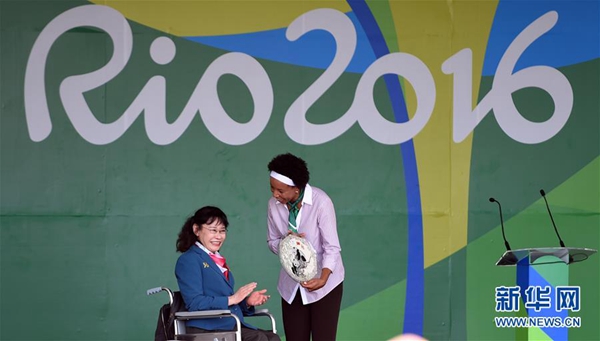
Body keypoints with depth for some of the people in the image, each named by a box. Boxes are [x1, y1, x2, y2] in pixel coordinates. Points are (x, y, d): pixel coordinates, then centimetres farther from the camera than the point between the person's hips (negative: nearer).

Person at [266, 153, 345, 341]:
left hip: (324, 283, -4)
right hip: (292, 284, 4)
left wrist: (322, 279, -35)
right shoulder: (274, 204, -5)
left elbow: (332, 247, -20)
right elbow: (272, 242, 6)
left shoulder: (321, 202, -20)